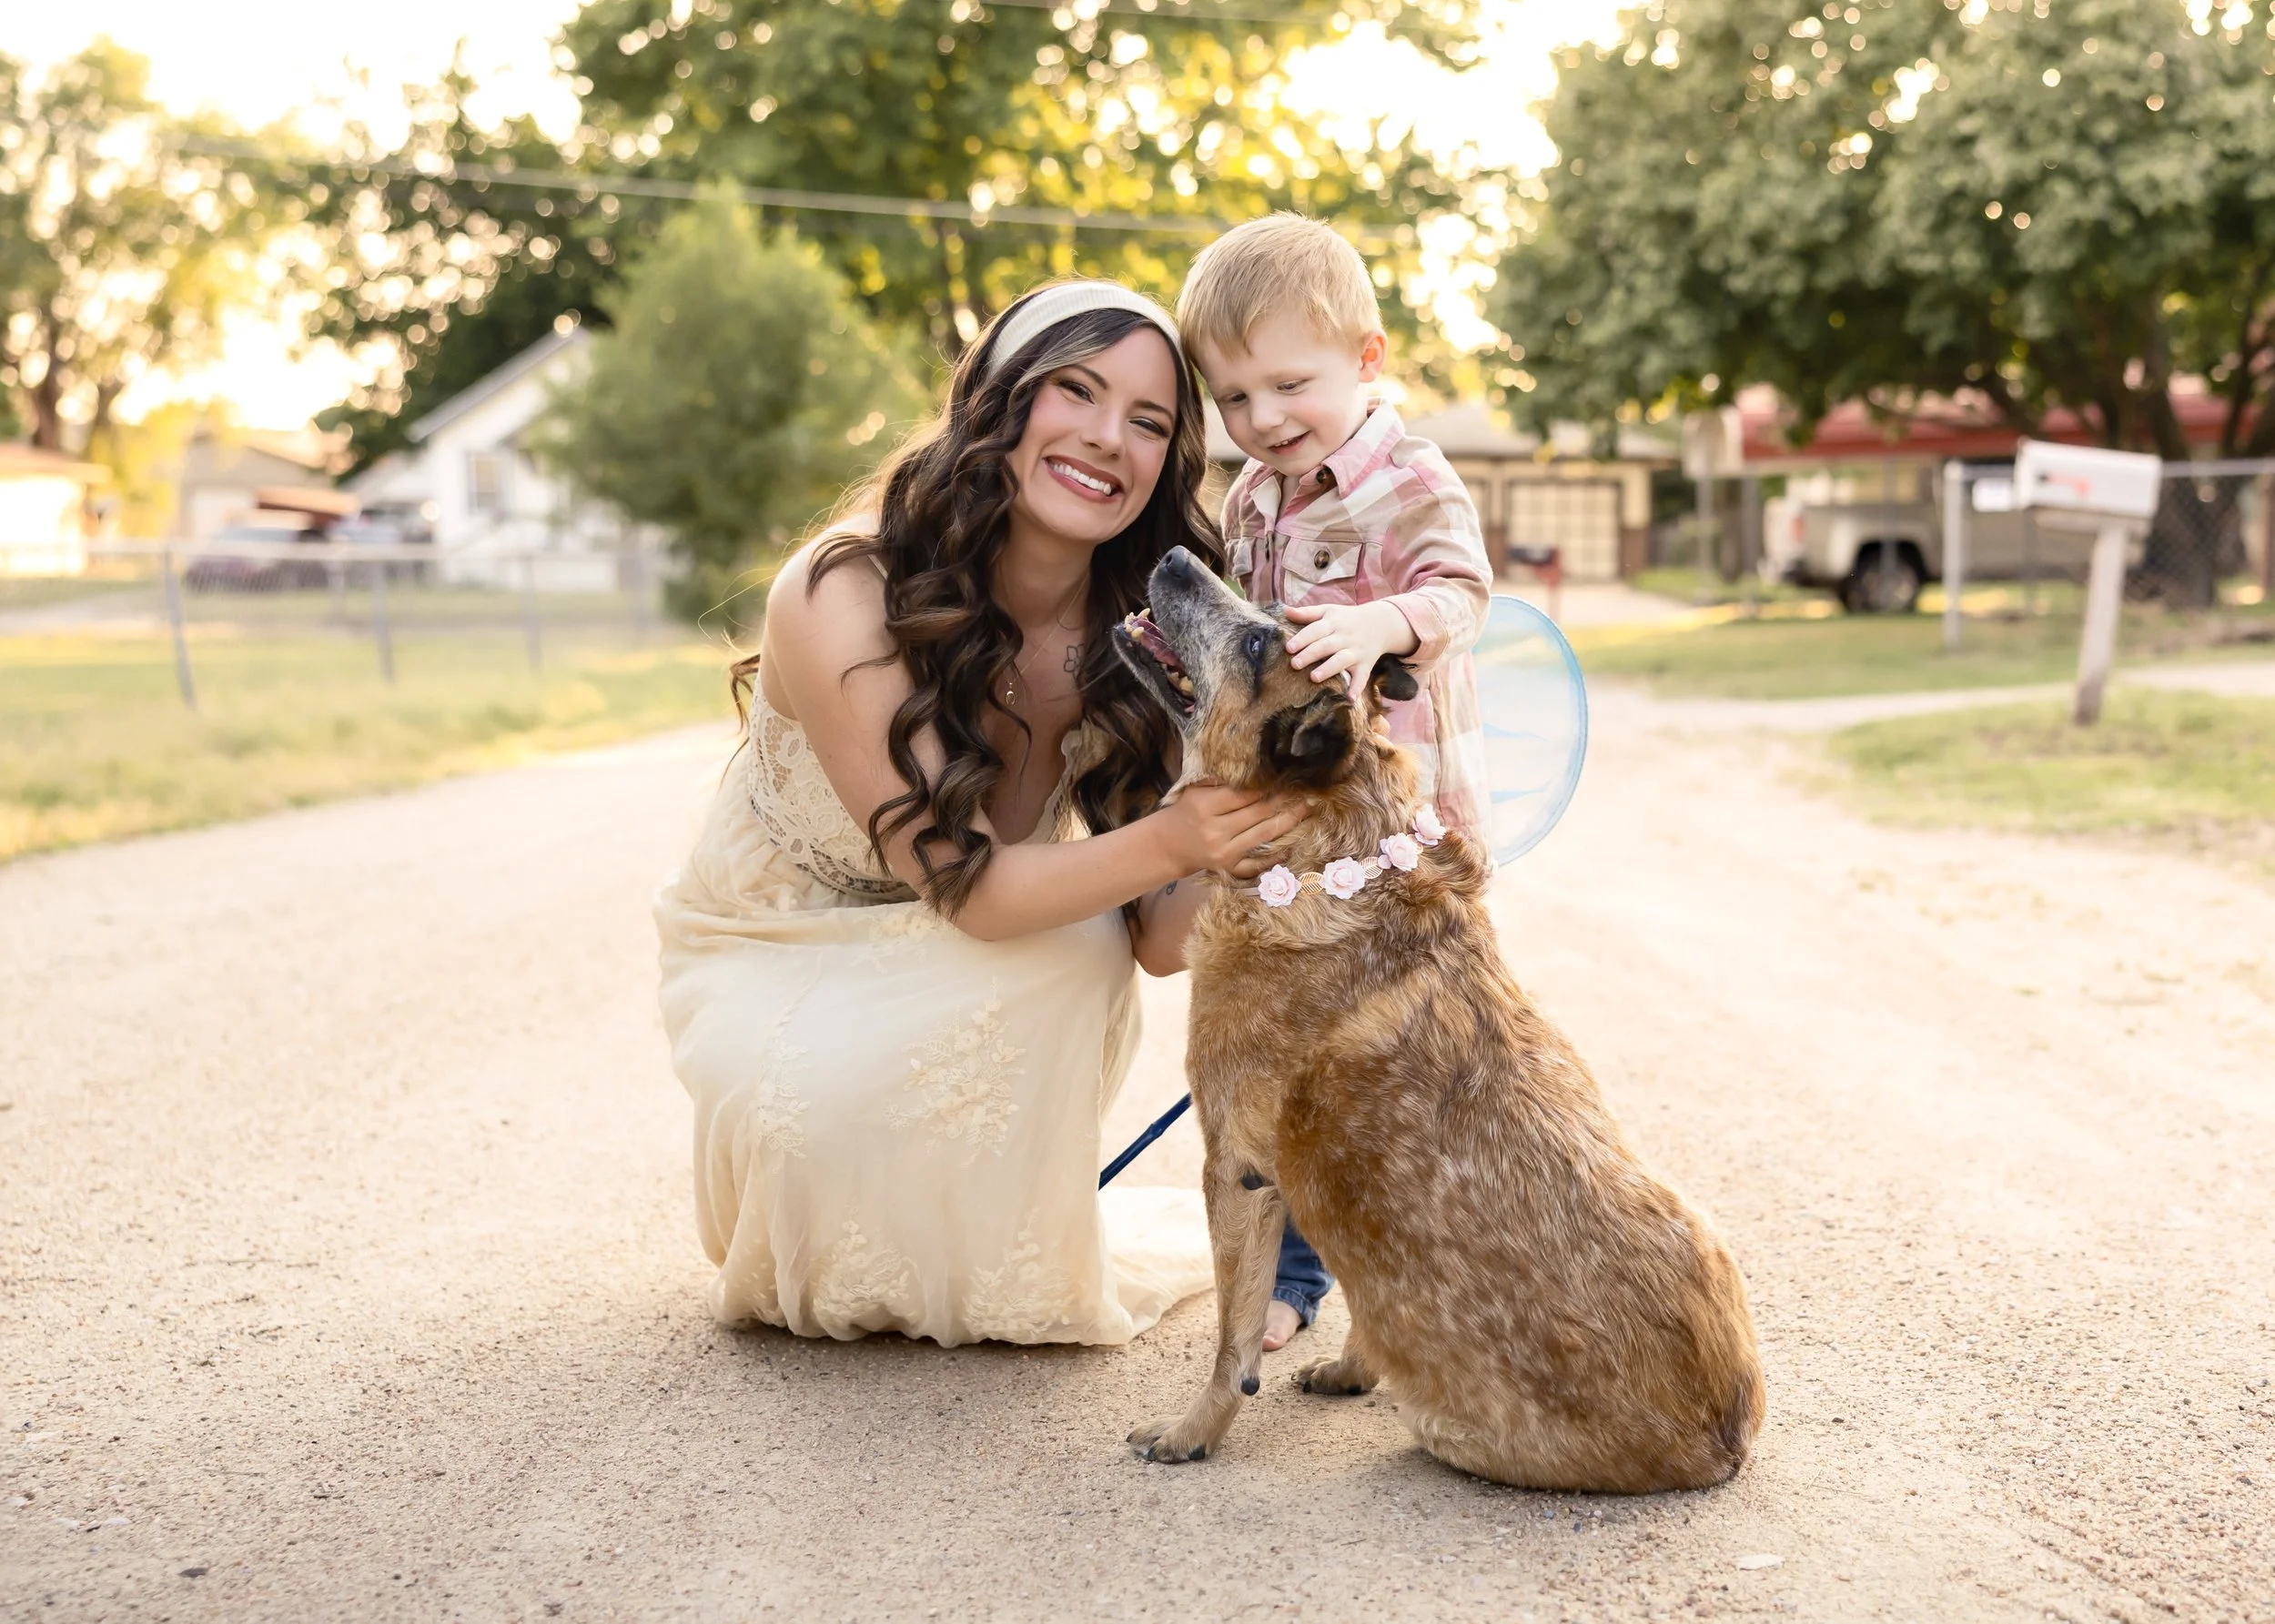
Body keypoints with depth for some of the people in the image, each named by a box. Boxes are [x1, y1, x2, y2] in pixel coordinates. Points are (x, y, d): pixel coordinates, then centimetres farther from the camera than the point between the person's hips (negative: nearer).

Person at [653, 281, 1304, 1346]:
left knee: (1085, 943, -31)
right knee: (825, 1110, -35)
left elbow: (1161, 940, -19)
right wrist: (1166, 842, -49)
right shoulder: (841, 598, -30)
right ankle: (835, 1278, 3)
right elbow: (967, 887, -32)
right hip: (776, 951, -3)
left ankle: (999, 1259, -4)